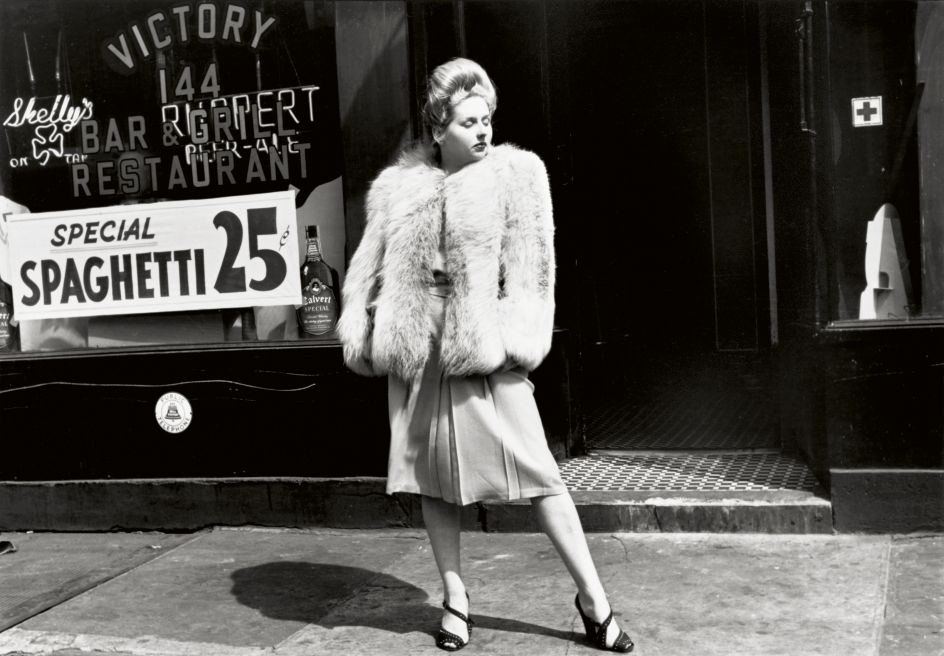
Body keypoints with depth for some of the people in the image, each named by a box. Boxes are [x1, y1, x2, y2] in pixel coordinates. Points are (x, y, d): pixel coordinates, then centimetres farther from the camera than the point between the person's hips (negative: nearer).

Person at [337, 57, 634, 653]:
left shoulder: (517, 174, 2)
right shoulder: (398, 186, 9)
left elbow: (530, 270, -3)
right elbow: (370, 269, 13)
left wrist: (517, 340, -12)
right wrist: (363, 336, 5)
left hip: (483, 350, -3)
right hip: (417, 351, 4)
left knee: (536, 469, -3)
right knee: (432, 473, 10)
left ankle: (593, 598, 8)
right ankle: (455, 598, 24)